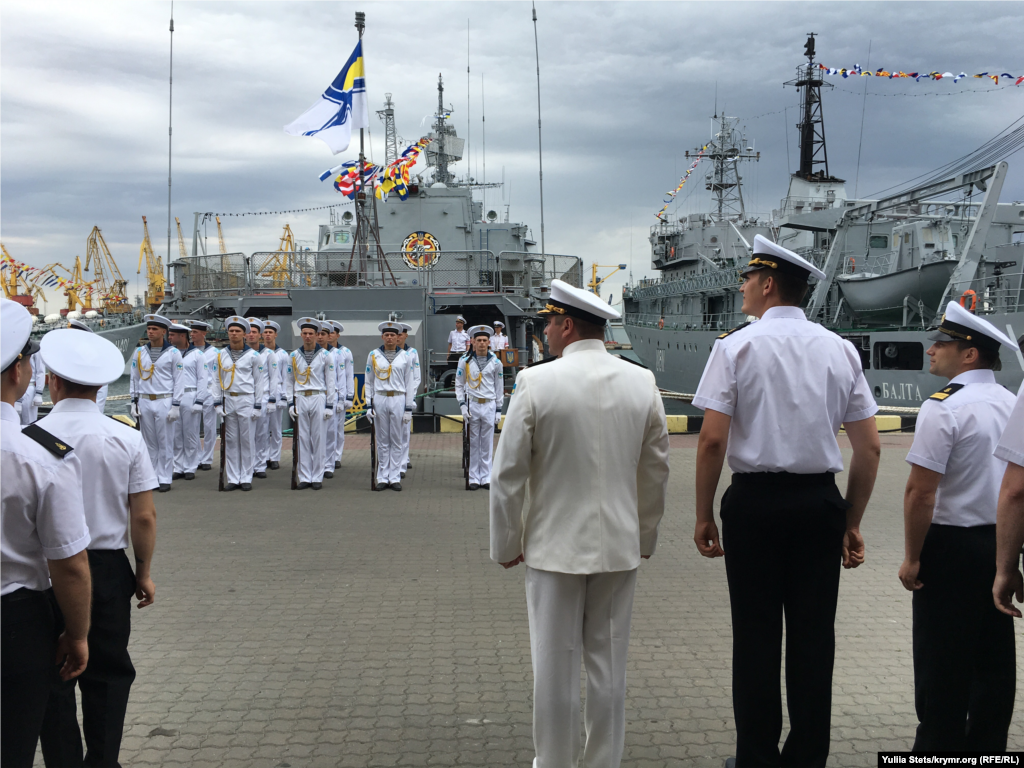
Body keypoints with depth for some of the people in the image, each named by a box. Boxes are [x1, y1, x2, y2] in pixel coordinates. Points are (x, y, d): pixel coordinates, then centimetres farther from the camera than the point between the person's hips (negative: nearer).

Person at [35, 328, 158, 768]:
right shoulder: (126, 438, -8)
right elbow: (144, 517, -7)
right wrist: (144, 573, 6)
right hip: (108, 568, 2)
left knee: (54, 679, 12)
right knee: (107, 674, 15)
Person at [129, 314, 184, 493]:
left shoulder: (173, 353, -1)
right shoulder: (139, 352, 8)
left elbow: (179, 381, -2)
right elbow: (134, 378, 13)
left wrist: (175, 405, -7)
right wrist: (134, 402, 7)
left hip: (164, 402, -3)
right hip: (145, 402, 3)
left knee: (165, 442, -1)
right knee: (149, 442, 7)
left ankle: (165, 478, 5)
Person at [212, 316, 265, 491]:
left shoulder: (253, 355, -1)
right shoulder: (221, 355, 8)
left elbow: (259, 382, 0)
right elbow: (218, 380, 12)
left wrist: (257, 406, -4)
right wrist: (218, 403, 4)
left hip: (246, 400, -3)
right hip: (228, 400, 3)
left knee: (247, 440, 0)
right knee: (230, 441, 4)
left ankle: (246, 478, 6)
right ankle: (232, 478, 9)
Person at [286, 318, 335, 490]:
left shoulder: (325, 356, 2)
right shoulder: (294, 356, 9)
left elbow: (331, 382, 3)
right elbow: (290, 382, 12)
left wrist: (329, 405, -2)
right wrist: (291, 403, 4)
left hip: (318, 399, -2)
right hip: (300, 400, 2)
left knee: (318, 438, 0)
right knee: (303, 438, 2)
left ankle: (317, 478, 7)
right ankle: (304, 478, 7)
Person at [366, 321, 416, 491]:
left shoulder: (406, 356, 4)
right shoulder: (373, 355, 5)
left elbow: (409, 383, 5)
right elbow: (369, 382, 8)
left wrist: (408, 408, 1)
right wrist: (369, 405, 1)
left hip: (398, 400, 0)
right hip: (380, 399, 0)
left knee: (396, 441, 3)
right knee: (382, 441, 4)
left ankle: (395, 478, 9)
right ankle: (382, 478, 10)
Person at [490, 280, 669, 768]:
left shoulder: (536, 382, -13)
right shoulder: (642, 382, -1)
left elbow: (508, 475, -10)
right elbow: (656, 470, 5)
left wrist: (506, 545, 1)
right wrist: (645, 538, 17)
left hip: (555, 545, -3)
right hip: (620, 545, 4)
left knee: (556, 665, 8)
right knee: (609, 663, 14)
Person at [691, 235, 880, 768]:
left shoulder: (737, 345, -6)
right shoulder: (840, 350, 6)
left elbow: (712, 440, -12)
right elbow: (869, 448, 5)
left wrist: (704, 515, -2)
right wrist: (851, 523, 13)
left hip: (755, 501, -3)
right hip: (820, 503, 4)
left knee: (756, 634, 5)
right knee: (814, 634, 10)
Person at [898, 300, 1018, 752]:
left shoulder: (944, 407, -18)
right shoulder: (1012, 405, 6)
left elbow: (921, 492, -21)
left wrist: (912, 558, -12)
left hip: (953, 546, -7)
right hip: (1003, 544, 8)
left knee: (942, 663, 3)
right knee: (995, 655, 14)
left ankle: (939, 749, 13)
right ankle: (987, 747, 25)